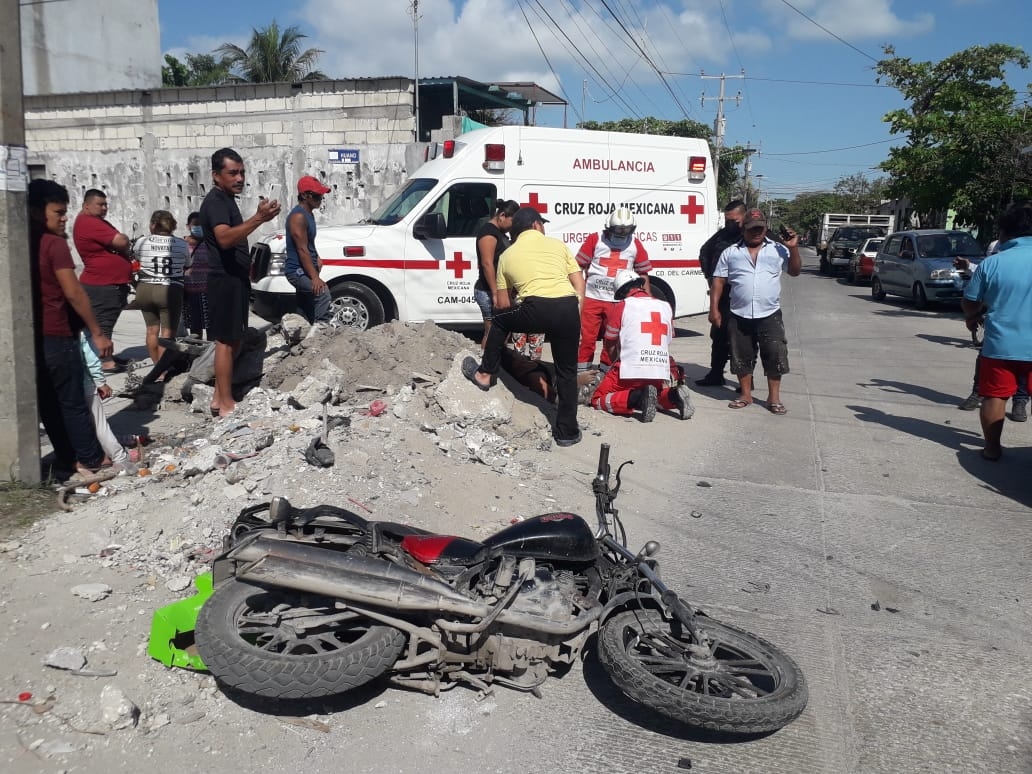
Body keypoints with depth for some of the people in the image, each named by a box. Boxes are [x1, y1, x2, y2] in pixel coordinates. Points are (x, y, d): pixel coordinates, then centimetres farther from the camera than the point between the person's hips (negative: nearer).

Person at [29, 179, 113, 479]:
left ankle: (68, 458, 22)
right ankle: (90, 459, 12)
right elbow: (73, 292, -15)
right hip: (55, 336, -7)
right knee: (72, 401, 4)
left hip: (30, 336, 7)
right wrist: (97, 333, -12)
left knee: (47, 403, 13)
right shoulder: (54, 243, -12)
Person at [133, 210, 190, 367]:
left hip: (145, 289, 2)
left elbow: (136, 259, 17)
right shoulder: (182, 244, -1)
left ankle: (157, 365, 28)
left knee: (152, 330, 16)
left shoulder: (142, 242, 1)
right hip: (171, 291, -2)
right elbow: (186, 265, 8)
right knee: (167, 333, 0)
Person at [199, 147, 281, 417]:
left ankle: (220, 398, 19)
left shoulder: (227, 200, 17)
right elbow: (224, 238, -34)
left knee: (234, 340, 12)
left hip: (236, 278, 10)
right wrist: (258, 218, -42)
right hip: (225, 280, -10)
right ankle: (226, 405, -3)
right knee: (226, 341, -7)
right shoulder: (215, 201, -15)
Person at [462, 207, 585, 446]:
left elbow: (502, 304, 23)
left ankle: (485, 374, 38)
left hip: (537, 309, -1)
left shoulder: (508, 255, 21)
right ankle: (567, 431, 19)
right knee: (567, 372, 15)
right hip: (568, 310, 2)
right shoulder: (557, 245, 21)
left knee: (499, 320, 30)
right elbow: (580, 285, 14)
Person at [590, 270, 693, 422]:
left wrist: (616, 364, 29)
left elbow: (609, 345, 11)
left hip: (631, 371, -5)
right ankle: (673, 396, 1)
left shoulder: (622, 306, 2)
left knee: (598, 400, 5)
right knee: (655, 391, 34)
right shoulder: (666, 306, 14)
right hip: (661, 374, 5)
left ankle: (638, 398, -18)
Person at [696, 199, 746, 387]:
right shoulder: (723, 234, 9)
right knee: (718, 336, 16)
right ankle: (715, 374, 29)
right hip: (721, 297, 7)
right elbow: (704, 252, 26)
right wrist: (709, 276, 19)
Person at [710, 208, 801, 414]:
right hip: (739, 317, 1)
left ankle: (774, 398, 11)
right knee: (742, 357, 8)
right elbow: (718, 281, 6)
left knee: (775, 356, -1)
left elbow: (795, 271, 7)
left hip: (770, 316, 0)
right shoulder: (730, 253, 6)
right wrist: (714, 309, -1)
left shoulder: (778, 249, 7)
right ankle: (746, 395, 22)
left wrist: (793, 248, -7)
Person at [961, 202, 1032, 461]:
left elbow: (969, 304, 1)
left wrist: (977, 313, 23)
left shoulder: (991, 263, -6)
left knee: (994, 397, 8)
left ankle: (992, 448, 13)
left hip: (1000, 343, -1)